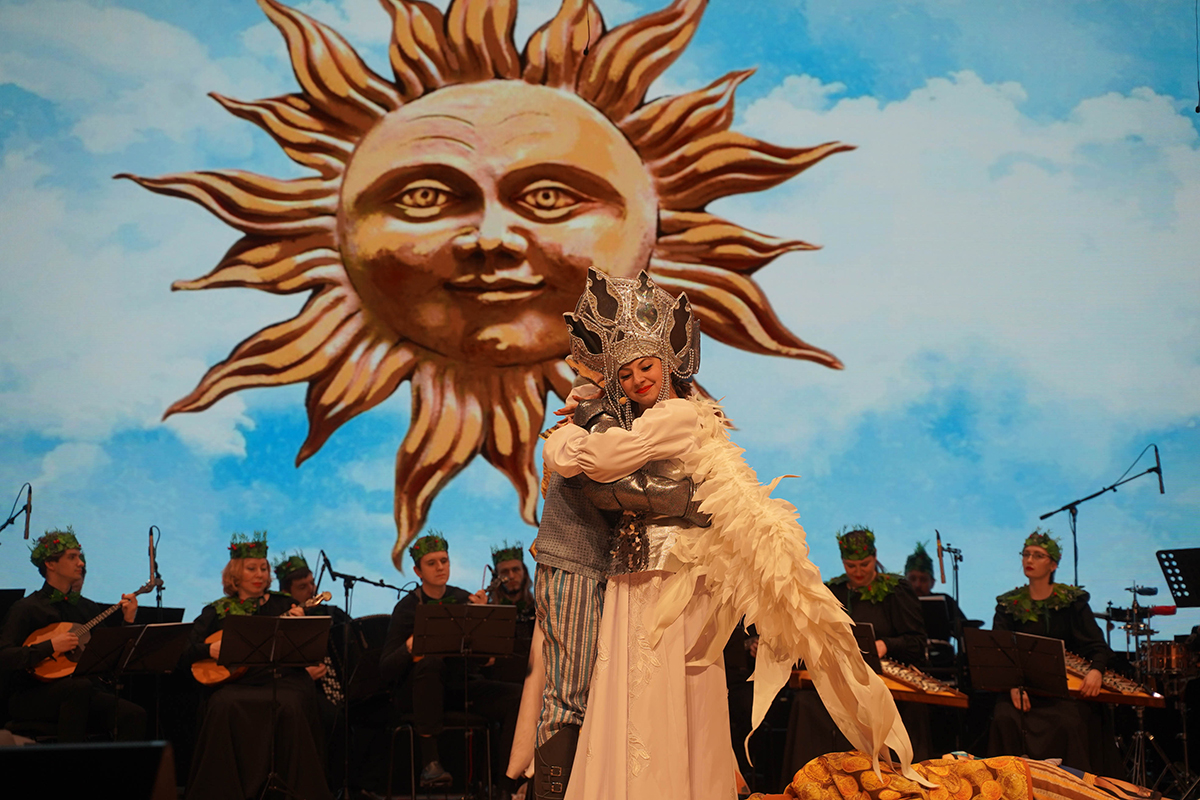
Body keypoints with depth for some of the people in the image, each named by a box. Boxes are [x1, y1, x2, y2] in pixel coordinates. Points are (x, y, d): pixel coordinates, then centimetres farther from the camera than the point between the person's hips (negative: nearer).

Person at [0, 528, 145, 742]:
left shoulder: (88, 608, 13)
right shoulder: (27, 609, -4)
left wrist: (128, 621, 0)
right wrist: (50, 646, -23)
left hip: (80, 693, 5)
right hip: (28, 698, -5)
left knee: (134, 715, -22)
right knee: (80, 686, -37)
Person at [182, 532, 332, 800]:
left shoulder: (284, 604, 15)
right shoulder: (216, 611, 16)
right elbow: (185, 652, 10)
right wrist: (210, 649, -9)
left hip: (283, 679, 0)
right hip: (235, 682, 0)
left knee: (290, 707, -32)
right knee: (224, 706, -32)